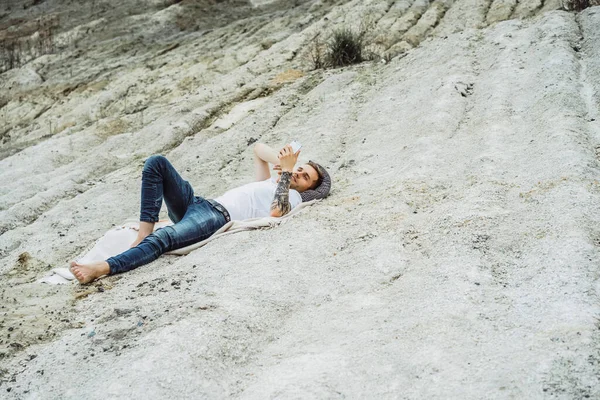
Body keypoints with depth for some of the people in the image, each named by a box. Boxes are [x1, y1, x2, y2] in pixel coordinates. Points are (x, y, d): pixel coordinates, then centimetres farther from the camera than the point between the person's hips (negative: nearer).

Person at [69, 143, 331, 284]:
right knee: (156, 162, -8)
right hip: (198, 204, 9)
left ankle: (100, 269, -46)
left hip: (219, 218, -9)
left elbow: (276, 211, -17)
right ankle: (144, 233, -19)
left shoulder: (293, 196, 9)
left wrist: (287, 171, -8)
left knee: (163, 238, -36)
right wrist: (282, 162, 22)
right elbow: (258, 148, 40)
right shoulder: (269, 182, 33)